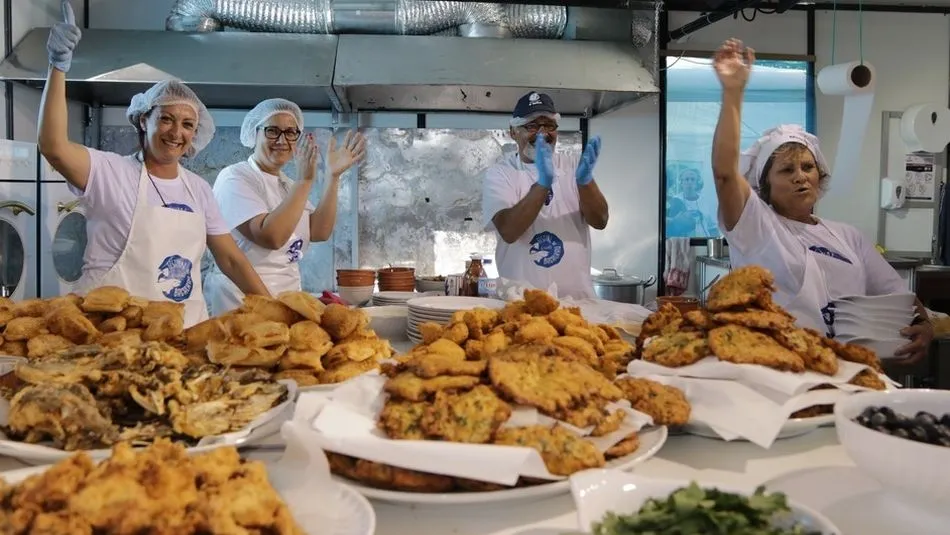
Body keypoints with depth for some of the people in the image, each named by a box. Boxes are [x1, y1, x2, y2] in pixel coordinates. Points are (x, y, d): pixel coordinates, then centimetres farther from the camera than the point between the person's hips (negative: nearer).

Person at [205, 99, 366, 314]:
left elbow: (319, 233, 0)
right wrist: (305, 181, -24)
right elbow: (271, 237, -25)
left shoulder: (288, 184, 13)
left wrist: (334, 176, -5)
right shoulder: (234, 177, -11)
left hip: (288, 296, 7)